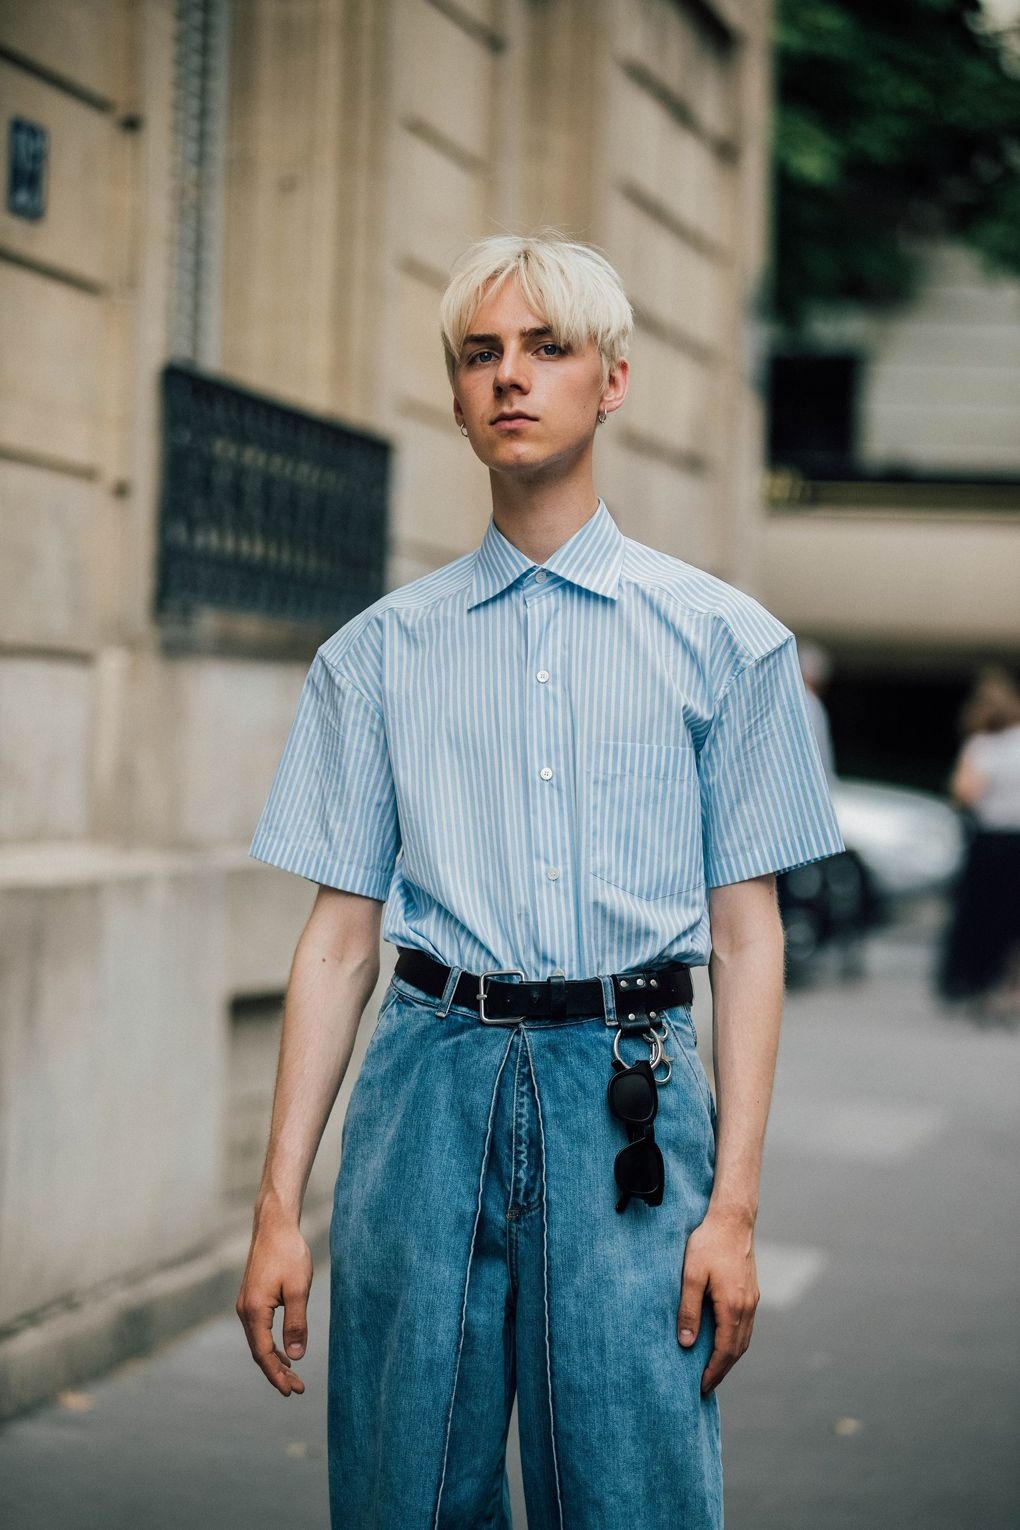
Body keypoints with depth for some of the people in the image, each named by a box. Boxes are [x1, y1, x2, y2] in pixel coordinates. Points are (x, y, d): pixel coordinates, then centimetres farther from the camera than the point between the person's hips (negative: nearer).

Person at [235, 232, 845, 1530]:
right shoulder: (379, 652, 11)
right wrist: (279, 1205, 4)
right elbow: (340, 934, 10)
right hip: (431, 1081, 2)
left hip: (630, 1089, -1)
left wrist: (735, 1204, -3)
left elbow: (747, 933, 5)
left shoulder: (725, 639, 7)